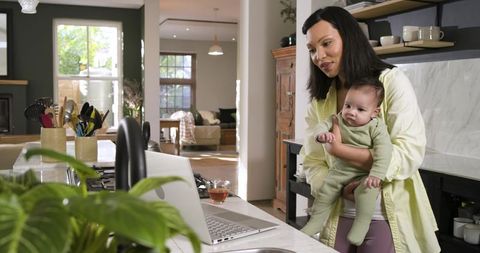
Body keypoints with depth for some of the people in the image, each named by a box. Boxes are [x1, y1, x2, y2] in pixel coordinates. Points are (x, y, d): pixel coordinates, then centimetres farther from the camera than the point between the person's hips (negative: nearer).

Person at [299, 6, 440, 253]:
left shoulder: (392, 82, -8)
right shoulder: (319, 100, 5)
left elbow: (410, 155, -17)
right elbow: (312, 162, 2)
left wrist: (339, 149, -21)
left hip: (387, 219, -4)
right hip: (338, 217, 4)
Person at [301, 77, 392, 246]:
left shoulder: (377, 127, -18)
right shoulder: (339, 120, -5)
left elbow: (384, 151, -25)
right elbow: (323, 124, -5)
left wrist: (376, 174, -36)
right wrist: (321, 134, -31)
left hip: (365, 173, -4)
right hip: (341, 169, 5)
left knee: (366, 190, -30)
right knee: (325, 190, 0)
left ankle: (362, 223, -11)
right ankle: (315, 222, 17)